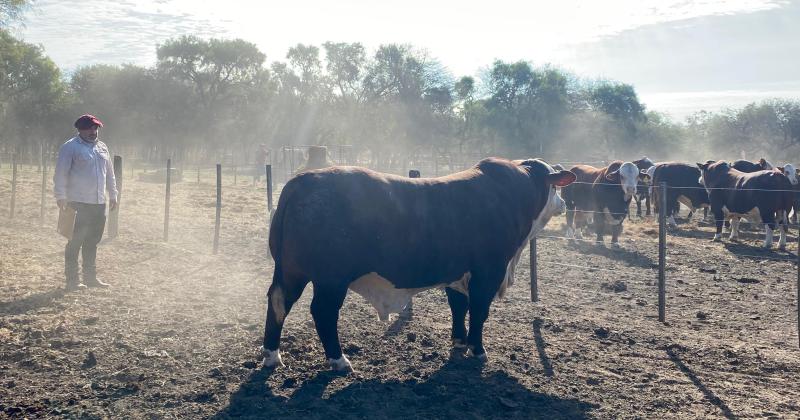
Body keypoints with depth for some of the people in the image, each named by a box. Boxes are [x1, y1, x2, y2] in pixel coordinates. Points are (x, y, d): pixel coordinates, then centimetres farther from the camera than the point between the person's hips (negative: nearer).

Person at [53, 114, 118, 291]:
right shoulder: (70, 147, -6)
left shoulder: (102, 148, 15)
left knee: (92, 242, 13)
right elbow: (60, 173, -10)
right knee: (75, 242, -3)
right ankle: (72, 280, 3)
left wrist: (113, 195, 18)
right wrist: (61, 196, -16)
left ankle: (90, 277, 22)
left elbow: (109, 173, 21)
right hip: (78, 203, -7)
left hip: (99, 203, 7)